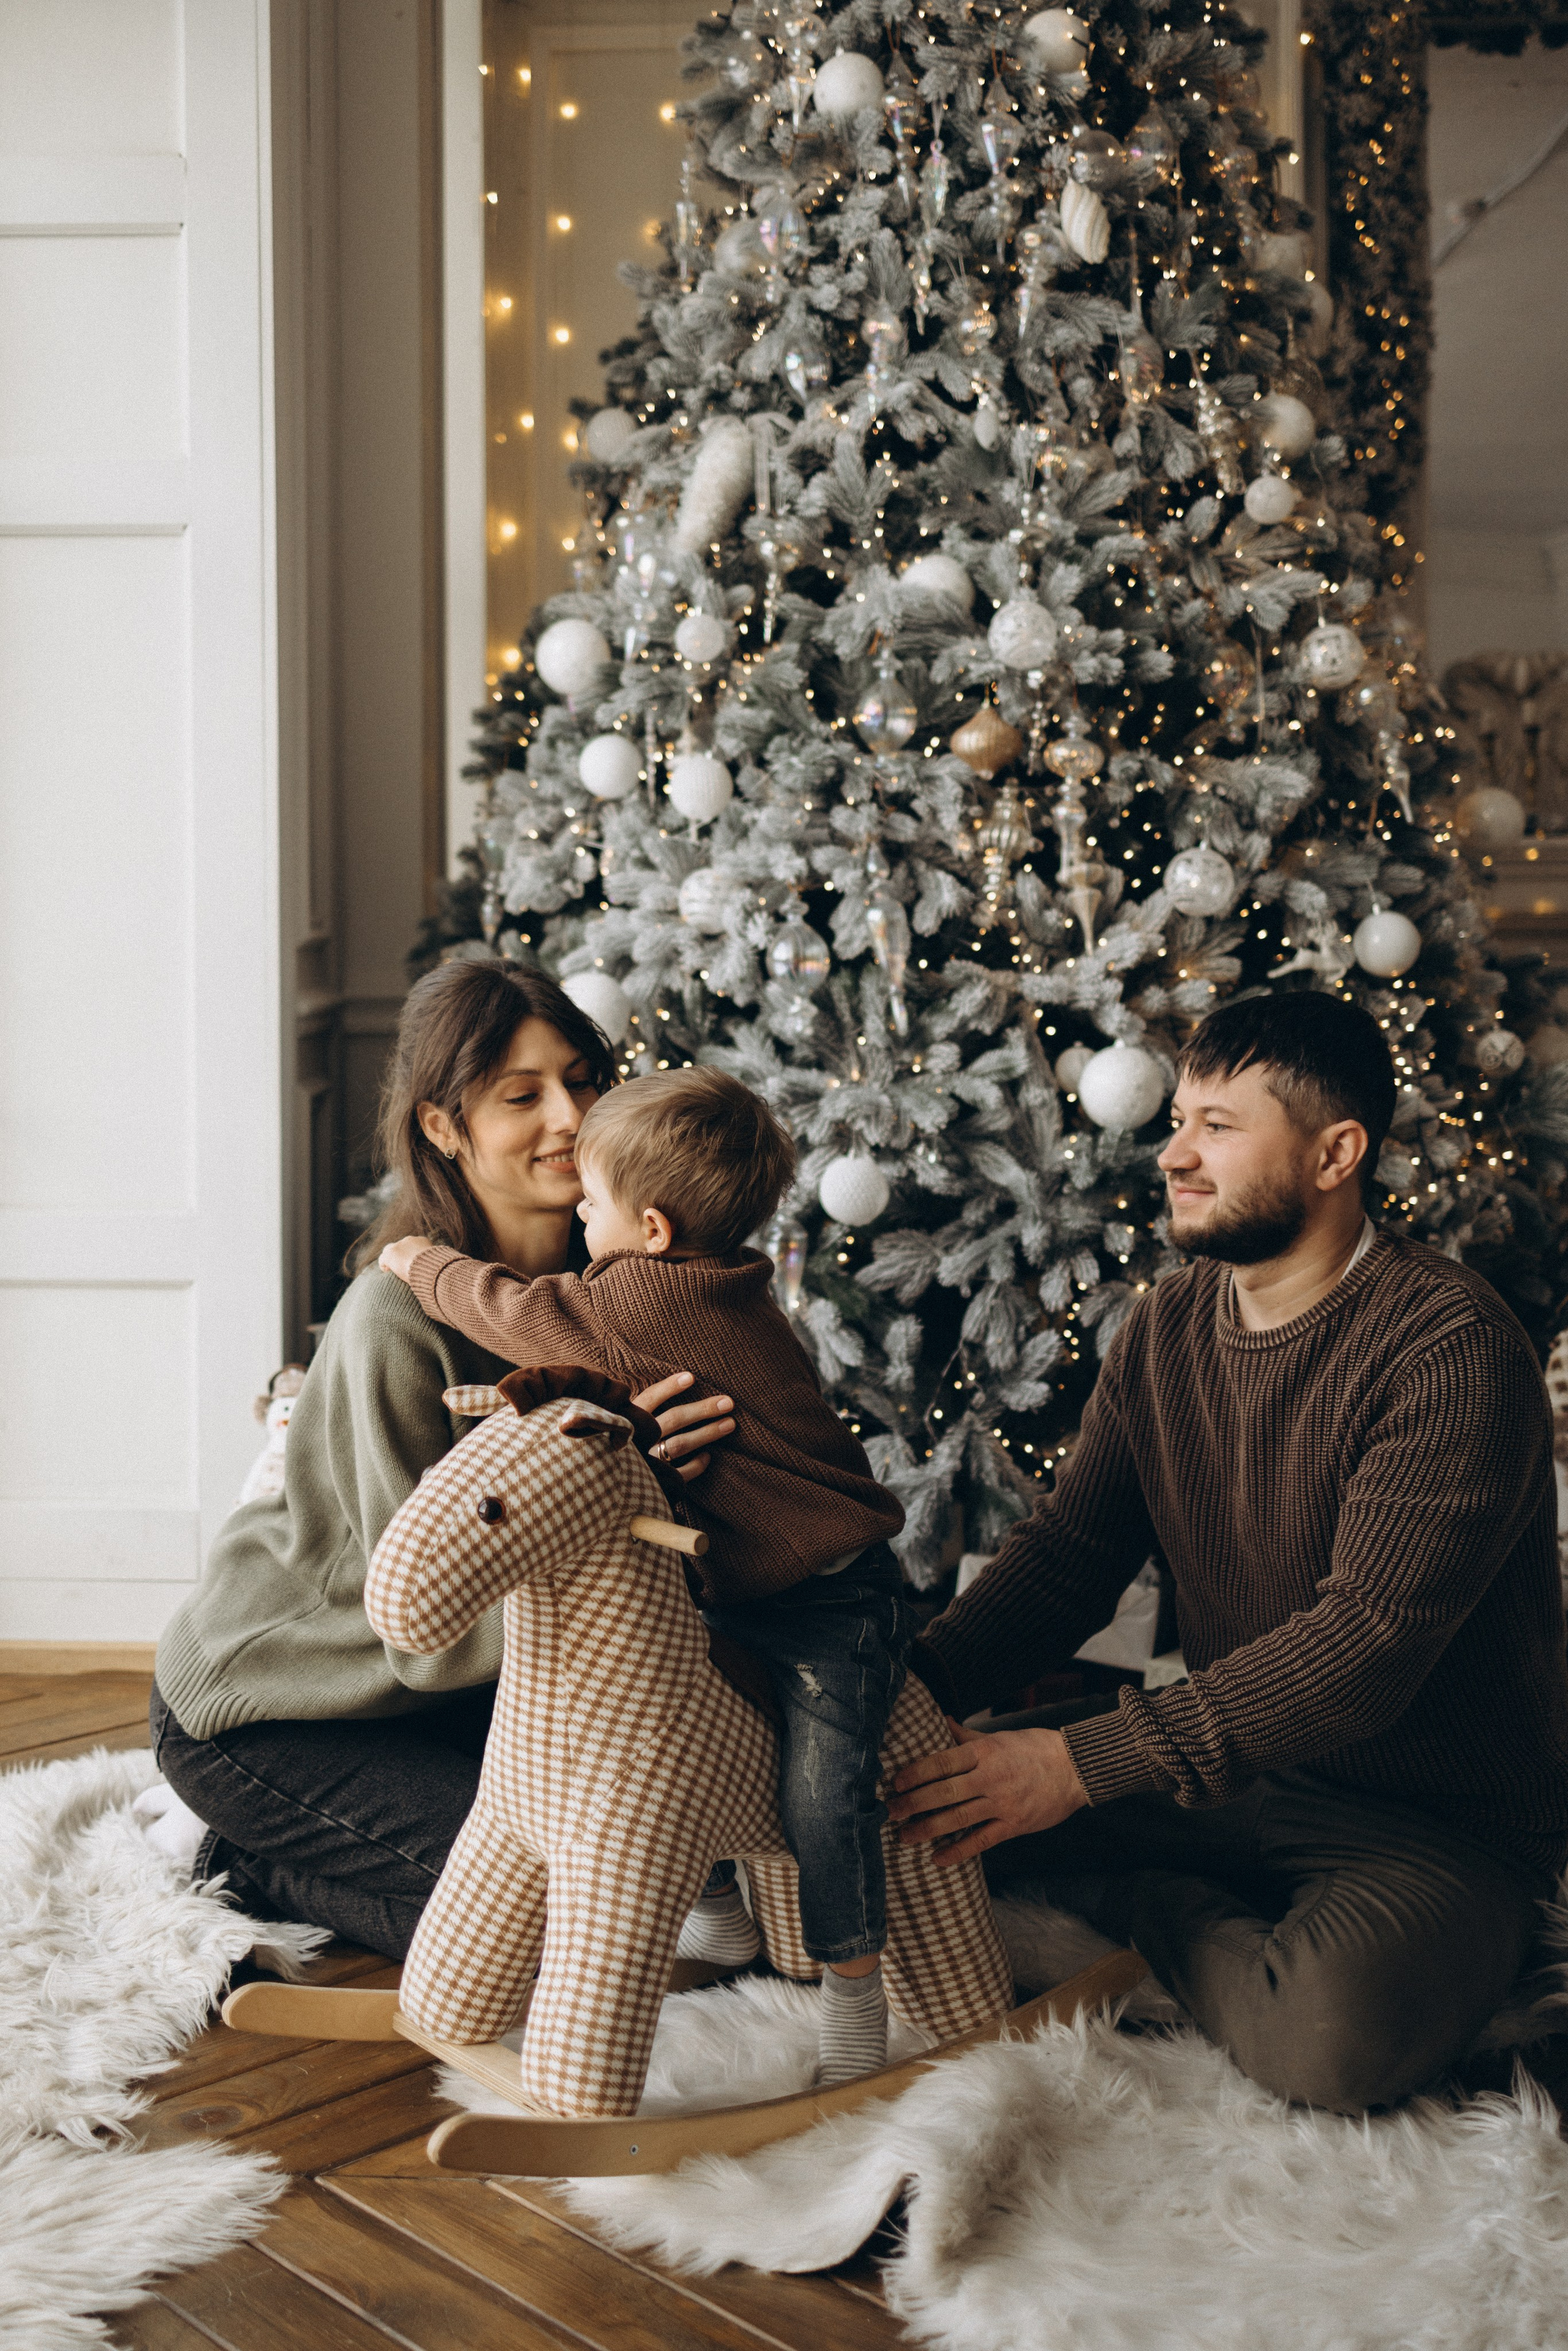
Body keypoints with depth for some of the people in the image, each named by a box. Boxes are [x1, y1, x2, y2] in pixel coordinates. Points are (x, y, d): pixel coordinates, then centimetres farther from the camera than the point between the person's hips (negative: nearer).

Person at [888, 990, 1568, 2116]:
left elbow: (1368, 1641, -29)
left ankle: (1160, 1921, -5)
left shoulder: (1453, 1347, -22)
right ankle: (1216, 1929, -4)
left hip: (1441, 1821, -6)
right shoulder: (1167, 1327, 3)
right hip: (1233, 1761, 6)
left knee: (1335, 2034, -35)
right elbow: (1068, 1553, 5)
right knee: (930, 1783, -6)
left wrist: (1091, 1761, -32)